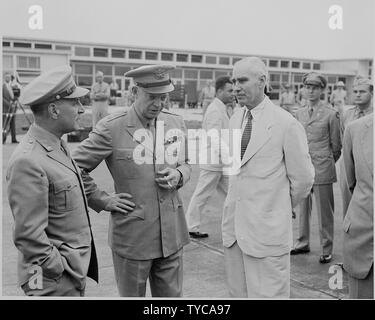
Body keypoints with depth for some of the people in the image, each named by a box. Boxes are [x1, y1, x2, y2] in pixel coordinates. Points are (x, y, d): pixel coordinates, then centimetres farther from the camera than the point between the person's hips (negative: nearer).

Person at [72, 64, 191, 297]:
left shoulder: (176, 124, 4)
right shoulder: (111, 128, -12)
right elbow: (76, 167, -7)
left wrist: (179, 175, -5)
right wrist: (102, 201, -7)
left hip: (172, 234, 4)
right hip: (132, 236, -4)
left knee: (172, 295, 15)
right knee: (132, 295, 14)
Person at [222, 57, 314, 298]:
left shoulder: (286, 124, -13)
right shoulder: (235, 120, 9)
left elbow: (303, 178, -5)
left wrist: (284, 207, 8)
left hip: (267, 231, -6)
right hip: (233, 226, 7)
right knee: (238, 293, 15)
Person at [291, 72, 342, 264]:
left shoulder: (331, 114, -3)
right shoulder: (299, 114, 9)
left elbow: (336, 145, 4)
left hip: (322, 169, -4)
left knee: (324, 212, 1)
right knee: (303, 209, 13)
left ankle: (327, 250, 13)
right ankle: (303, 243, 26)